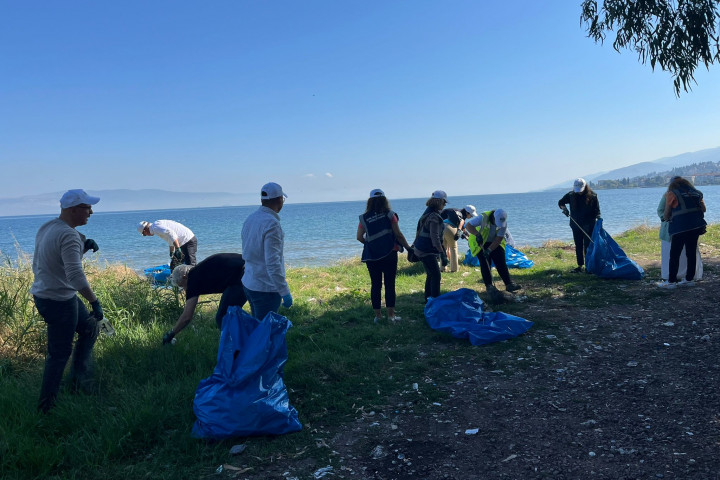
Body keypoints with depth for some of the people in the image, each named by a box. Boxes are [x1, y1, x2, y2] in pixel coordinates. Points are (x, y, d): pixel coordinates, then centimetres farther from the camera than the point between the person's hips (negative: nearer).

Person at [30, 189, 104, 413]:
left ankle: (80, 379, 28)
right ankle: (46, 406, 15)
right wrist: (95, 302, -28)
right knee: (59, 354, 2)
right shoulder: (68, 235, -24)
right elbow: (76, 276, -32)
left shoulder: (47, 227, 6)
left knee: (89, 329, 21)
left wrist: (83, 246, 6)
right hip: (59, 300, -10)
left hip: (43, 293, 10)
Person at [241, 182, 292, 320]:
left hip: (248, 283, 9)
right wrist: (285, 293, -20)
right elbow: (273, 263, -25)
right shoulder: (271, 224, -21)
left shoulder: (250, 218, 7)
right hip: (266, 289, -9)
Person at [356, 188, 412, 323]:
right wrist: (408, 247, 7)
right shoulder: (389, 215, -4)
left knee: (375, 284, 8)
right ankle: (391, 314, 6)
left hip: (371, 256, 2)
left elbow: (359, 237, 4)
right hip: (389, 254, -2)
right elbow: (398, 234, -4)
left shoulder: (364, 218, 1)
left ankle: (377, 315, 13)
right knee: (390, 284, 4)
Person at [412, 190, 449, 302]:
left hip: (420, 249, 10)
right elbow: (435, 237, -25)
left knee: (430, 275, 18)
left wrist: (414, 244, 28)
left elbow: (419, 230, 20)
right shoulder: (434, 216, -19)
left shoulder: (428, 212, 12)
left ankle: (428, 299, 26)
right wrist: (443, 254, -25)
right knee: (436, 275, -8)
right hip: (426, 251, -10)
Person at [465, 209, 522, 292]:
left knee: (501, 263, -6)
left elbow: (499, 239, -20)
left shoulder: (503, 223, -19)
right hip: (481, 244, -2)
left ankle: (509, 284, -6)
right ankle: (489, 286, -1)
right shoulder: (483, 217, -28)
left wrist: (489, 250, -31)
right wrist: (477, 234, -42)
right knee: (485, 264, -8)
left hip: (495, 243, 2)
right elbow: (468, 225, -26)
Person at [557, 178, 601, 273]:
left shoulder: (592, 195, -5)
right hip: (576, 225, 3)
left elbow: (597, 210, 0)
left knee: (588, 246, -4)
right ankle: (580, 265, 14)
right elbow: (560, 202, 14)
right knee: (578, 246, 7)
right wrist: (564, 208, -6)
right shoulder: (571, 195, 1)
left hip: (588, 225, -3)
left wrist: (598, 218, -17)